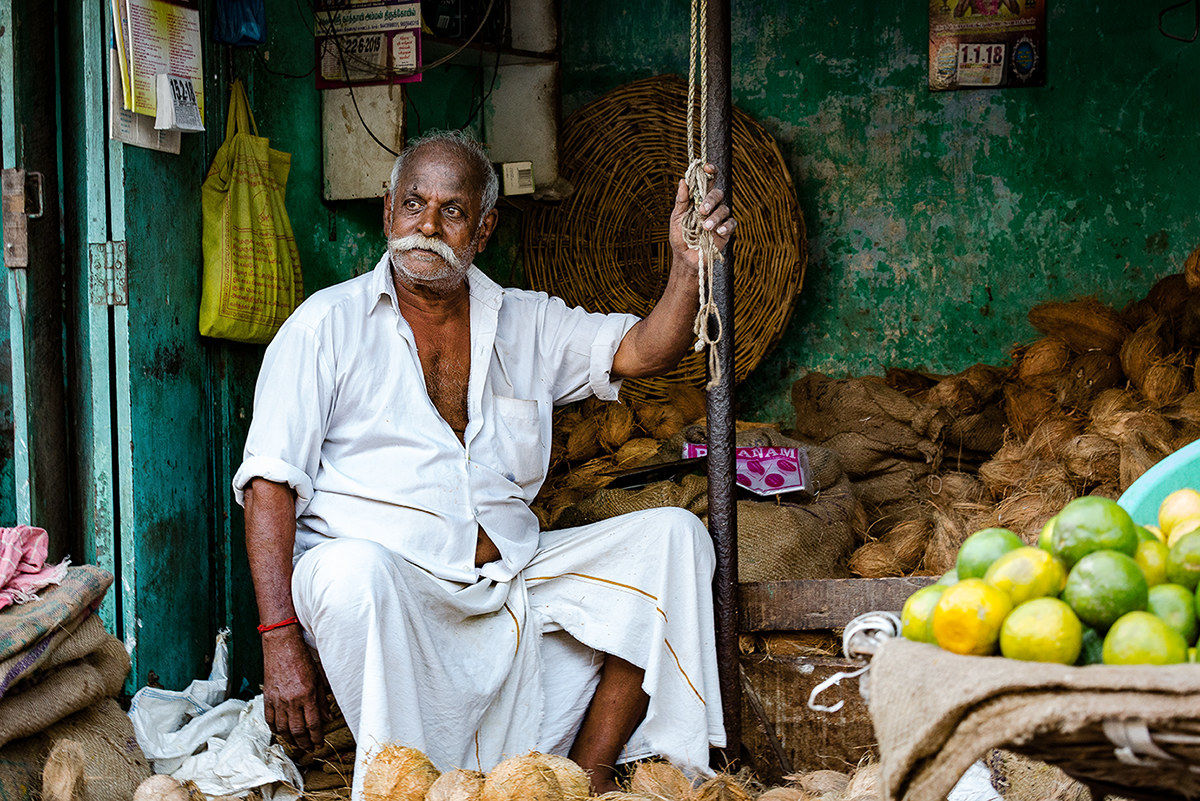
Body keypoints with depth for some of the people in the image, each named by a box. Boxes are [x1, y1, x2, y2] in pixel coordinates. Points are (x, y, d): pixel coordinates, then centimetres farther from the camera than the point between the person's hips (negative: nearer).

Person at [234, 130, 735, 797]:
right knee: (354, 567, -38)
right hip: (387, 581, -4)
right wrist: (281, 641, -16)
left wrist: (689, 266, -15)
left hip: (510, 581, 5)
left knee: (672, 534, -8)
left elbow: (645, 351, 7)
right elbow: (270, 485, -5)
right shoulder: (329, 324, 2)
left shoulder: (526, 323, 16)